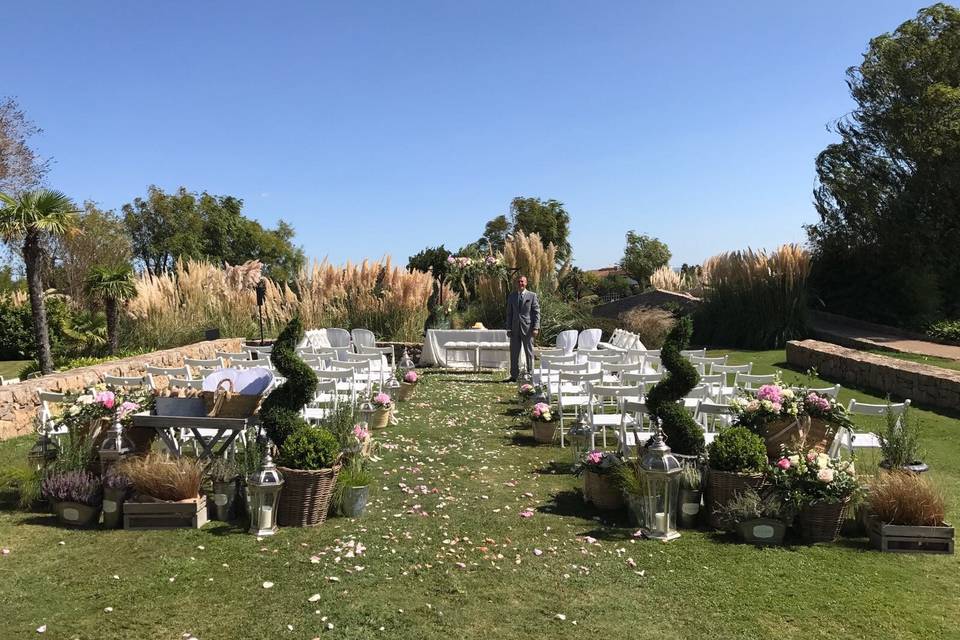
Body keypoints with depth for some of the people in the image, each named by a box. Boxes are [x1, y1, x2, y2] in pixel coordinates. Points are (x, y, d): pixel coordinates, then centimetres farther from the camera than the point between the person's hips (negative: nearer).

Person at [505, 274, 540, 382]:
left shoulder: (532, 295, 2)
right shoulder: (511, 296, 10)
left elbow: (536, 312, -1)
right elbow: (509, 314, 12)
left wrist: (536, 328, -10)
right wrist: (508, 329, 5)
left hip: (527, 328, -3)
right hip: (515, 329, 3)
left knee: (529, 353, 3)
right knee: (514, 353, 5)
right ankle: (514, 375, 11)